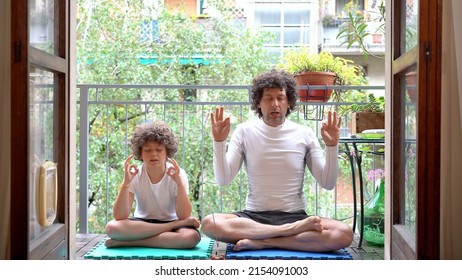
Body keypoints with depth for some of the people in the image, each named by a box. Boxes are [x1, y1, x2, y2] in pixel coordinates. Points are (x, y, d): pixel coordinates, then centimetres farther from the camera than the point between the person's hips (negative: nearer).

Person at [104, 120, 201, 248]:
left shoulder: (178, 174, -11)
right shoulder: (134, 176, -9)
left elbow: (183, 216, -20)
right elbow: (120, 217, -18)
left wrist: (179, 183, -31)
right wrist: (125, 183, -30)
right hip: (141, 224, 2)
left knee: (192, 236, -35)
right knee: (112, 227, -31)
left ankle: (130, 242, -23)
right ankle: (172, 228, -21)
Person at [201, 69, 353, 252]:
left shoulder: (304, 134, 4)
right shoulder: (244, 131, 3)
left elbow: (328, 183, 1)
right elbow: (223, 180, -4)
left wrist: (332, 146, -11)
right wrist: (219, 142, -15)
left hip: (294, 215, 1)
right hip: (253, 215, 0)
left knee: (344, 234, -28)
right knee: (210, 223, -31)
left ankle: (262, 242, -22)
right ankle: (292, 230, -23)